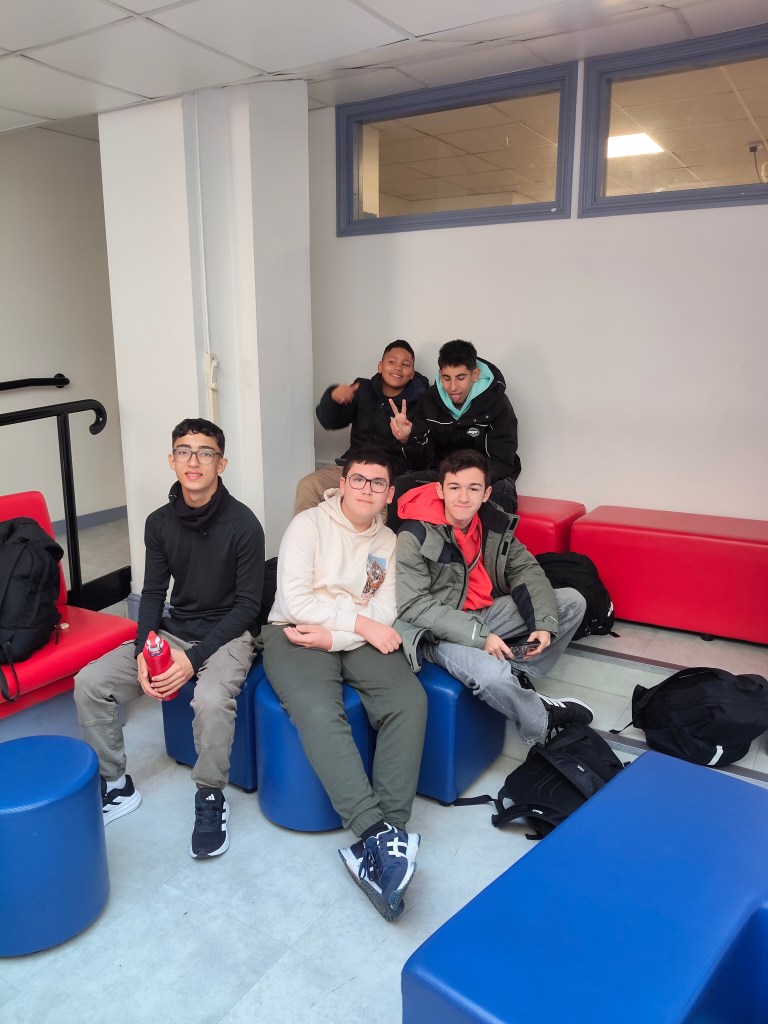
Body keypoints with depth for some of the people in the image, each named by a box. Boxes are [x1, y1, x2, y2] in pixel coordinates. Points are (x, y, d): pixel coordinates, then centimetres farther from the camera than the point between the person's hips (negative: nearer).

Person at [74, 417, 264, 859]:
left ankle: (211, 799, -7)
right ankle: (116, 786, 10)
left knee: (212, 699, -35)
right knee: (89, 682, -10)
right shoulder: (160, 522, 1)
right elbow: (153, 594, 5)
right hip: (173, 631, 6)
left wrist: (194, 660, -20)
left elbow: (247, 604, -13)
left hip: (227, 636, -5)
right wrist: (143, 652, -13)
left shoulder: (242, 523, -14)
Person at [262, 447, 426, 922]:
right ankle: (380, 834, -32)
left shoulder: (387, 541, 10)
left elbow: (385, 617, 1)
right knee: (319, 712, -33)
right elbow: (295, 602, -13)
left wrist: (333, 635, -15)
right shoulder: (308, 525, -3)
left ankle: (377, 843, -23)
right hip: (296, 634, -4)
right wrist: (360, 622, -14)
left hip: (360, 639, 4)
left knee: (410, 701, -22)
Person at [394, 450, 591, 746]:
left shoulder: (495, 522, -5)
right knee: (492, 676, -35)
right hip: (441, 631, -7)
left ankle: (518, 677, -1)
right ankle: (541, 721, -2)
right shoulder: (415, 536, -21)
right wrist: (478, 636, -27)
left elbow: (526, 569, 2)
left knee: (573, 602, 2)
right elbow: (414, 606, -23)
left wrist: (545, 622, -14)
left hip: (486, 613, 7)